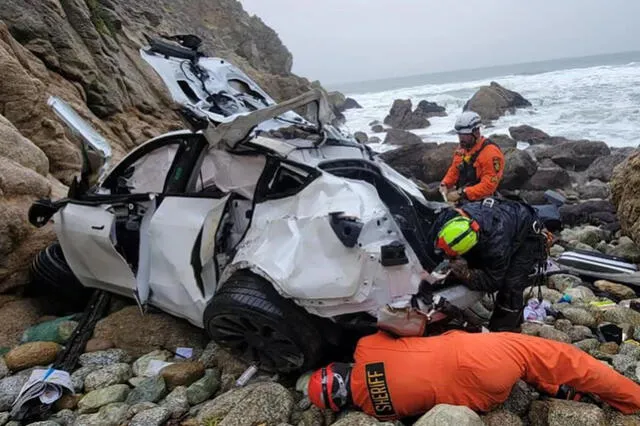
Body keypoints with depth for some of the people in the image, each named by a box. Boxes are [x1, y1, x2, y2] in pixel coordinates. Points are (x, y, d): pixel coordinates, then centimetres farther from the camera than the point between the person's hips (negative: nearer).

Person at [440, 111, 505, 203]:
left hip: (480, 201, -7)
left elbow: (488, 185, -20)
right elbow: (454, 171, 20)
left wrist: (461, 194, -24)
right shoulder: (462, 149, 10)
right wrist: (444, 184, 0)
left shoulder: (491, 152, -14)